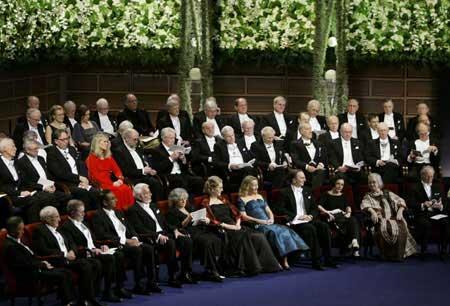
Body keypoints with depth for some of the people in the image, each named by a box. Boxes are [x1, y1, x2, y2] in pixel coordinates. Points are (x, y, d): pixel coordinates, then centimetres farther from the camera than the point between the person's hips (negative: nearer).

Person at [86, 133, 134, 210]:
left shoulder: (109, 157, 20)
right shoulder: (91, 158, 0)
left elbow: (117, 170, 12)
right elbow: (95, 175, -8)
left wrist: (120, 179, -10)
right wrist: (111, 184, -15)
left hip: (109, 183, 6)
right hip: (99, 185, -6)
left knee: (127, 188, -24)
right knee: (119, 190, -31)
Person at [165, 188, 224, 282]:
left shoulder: (189, 208, 26)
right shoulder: (172, 212, 6)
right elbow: (178, 227, -6)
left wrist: (205, 220, 6)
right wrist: (188, 219, -19)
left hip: (199, 230, 7)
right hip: (188, 233, -7)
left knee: (217, 240, -23)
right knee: (206, 241, -33)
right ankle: (211, 271, -32)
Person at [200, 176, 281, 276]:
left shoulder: (223, 199, 24)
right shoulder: (206, 203, 2)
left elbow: (236, 214, 20)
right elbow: (212, 221, -10)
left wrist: (237, 224, -1)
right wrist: (229, 226, -16)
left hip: (234, 227, 7)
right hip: (223, 230, -7)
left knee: (260, 237, -14)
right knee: (244, 237, -33)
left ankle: (268, 265, -11)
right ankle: (252, 267, -29)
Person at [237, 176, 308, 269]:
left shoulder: (259, 197, 26)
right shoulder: (242, 200, 5)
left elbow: (268, 211, 23)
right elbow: (244, 217, -6)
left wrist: (271, 219, 1)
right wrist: (258, 221, -15)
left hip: (267, 224, 6)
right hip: (256, 226, -6)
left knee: (284, 230, -22)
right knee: (274, 232, -32)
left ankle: (284, 261, -29)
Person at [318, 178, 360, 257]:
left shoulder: (342, 196, 29)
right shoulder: (326, 195, 12)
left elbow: (348, 206, 16)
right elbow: (318, 206, -2)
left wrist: (348, 212, -6)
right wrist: (326, 212, -17)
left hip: (342, 216, 4)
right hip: (332, 217, -4)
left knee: (353, 220, -31)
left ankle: (355, 243, -48)